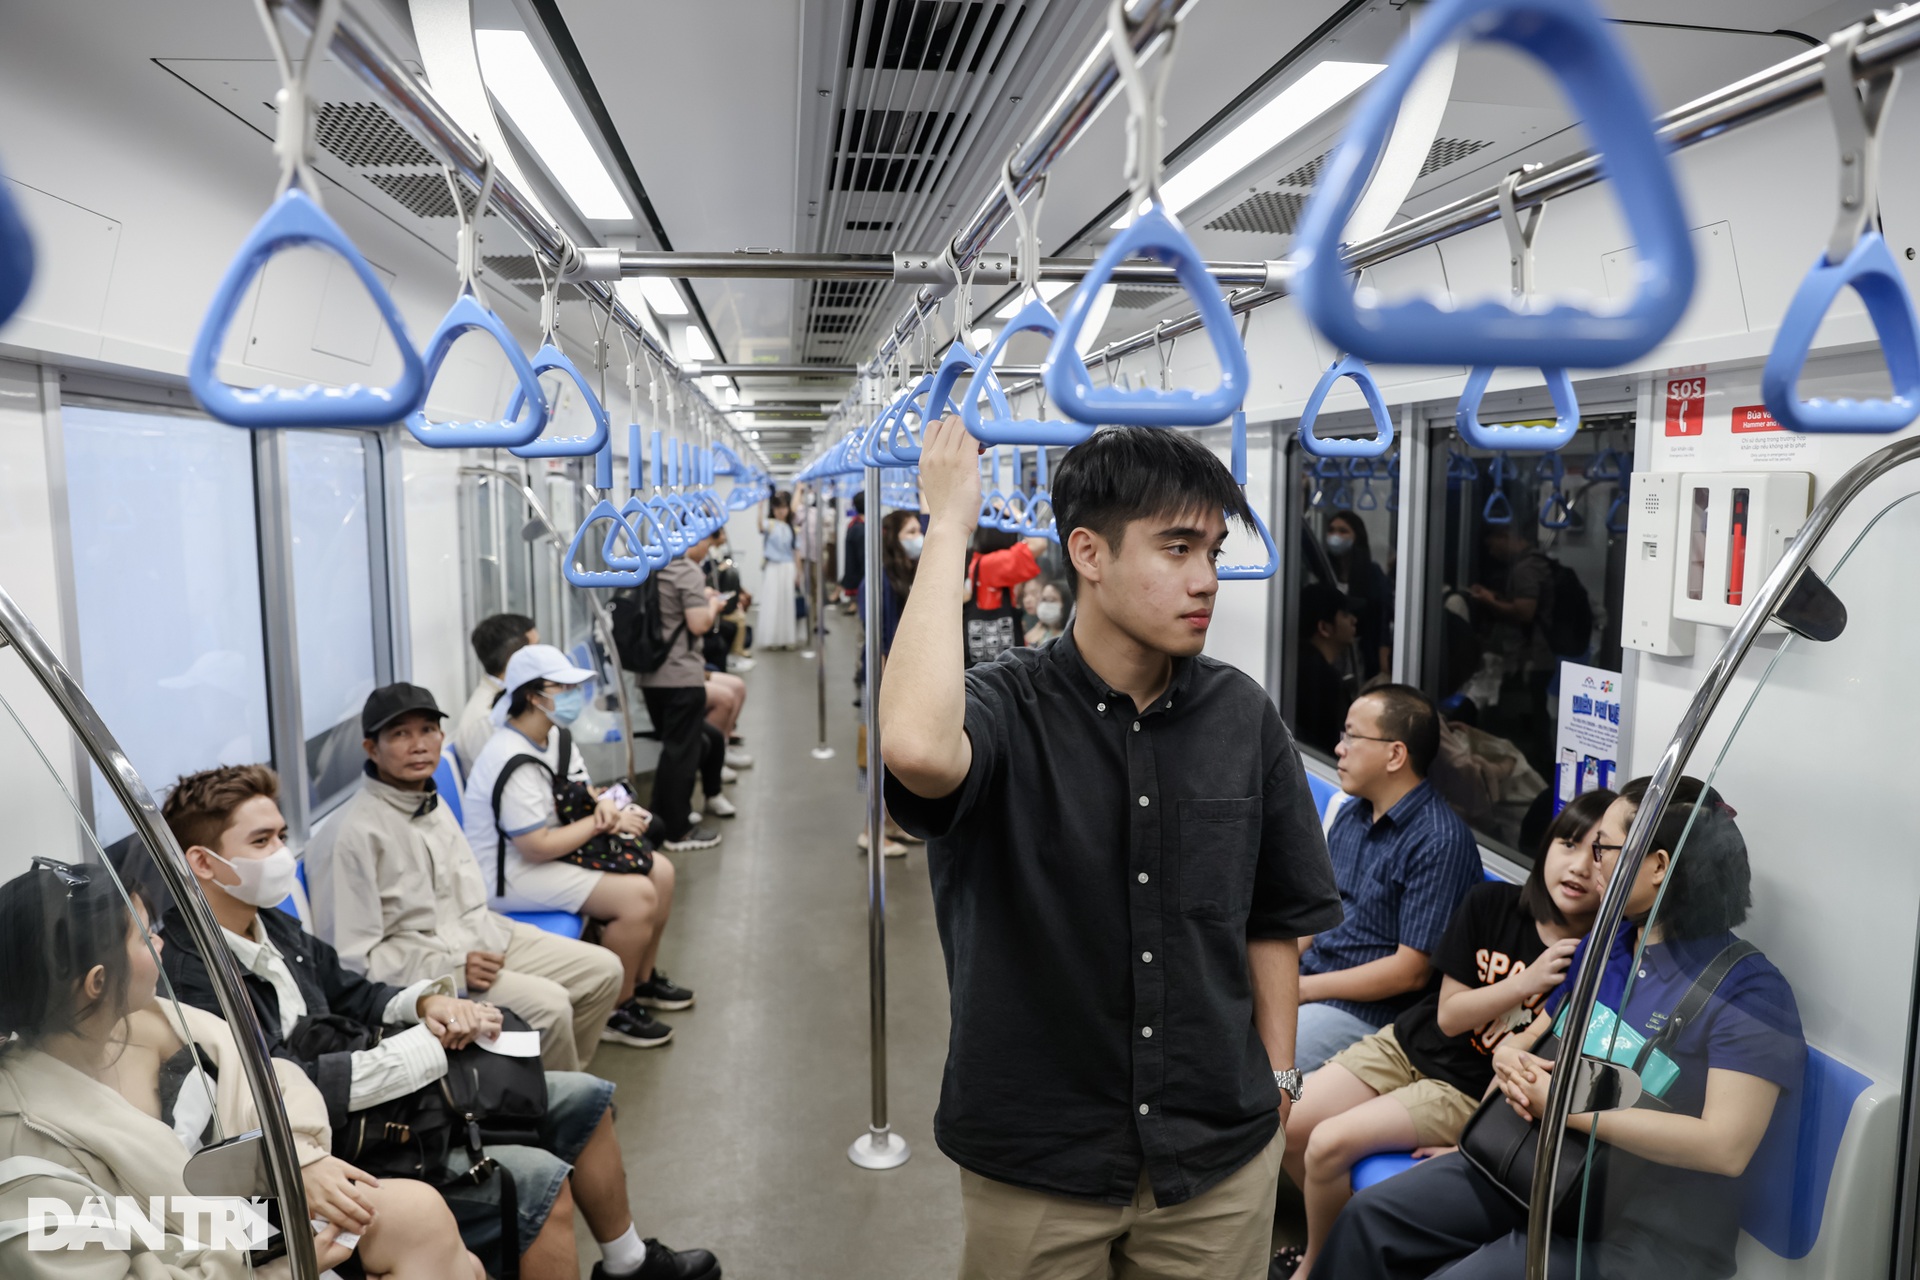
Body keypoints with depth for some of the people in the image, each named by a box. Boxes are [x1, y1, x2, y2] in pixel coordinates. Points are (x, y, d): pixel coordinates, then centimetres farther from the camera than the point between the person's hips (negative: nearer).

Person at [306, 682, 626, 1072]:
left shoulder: (432, 803, 11)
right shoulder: (350, 834, -17)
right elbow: (353, 958, -18)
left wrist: (494, 936, 5)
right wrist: (451, 968, -23)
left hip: (476, 938, 9)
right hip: (416, 966, -9)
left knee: (603, 969, 2)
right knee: (548, 1005, -26)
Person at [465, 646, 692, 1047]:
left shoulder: (554, 735, 3)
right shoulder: (513, 762, -27)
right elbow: (536, 847, -28)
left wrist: (604, 804, -11)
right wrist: (601, 823, -19)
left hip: (544, 852, 10)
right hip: (512, 874, -10)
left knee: (660, 871, 4)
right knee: (637, 895, -22)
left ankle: (642, 978, 22)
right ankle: (615, 1011, -4)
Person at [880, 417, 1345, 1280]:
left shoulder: (1242, 716, -4)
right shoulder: (1003, 709, -16)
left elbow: (1273, 916, 7)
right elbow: (917, 749, -40)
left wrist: (1276, 1079, 6)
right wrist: (948, 529, -30)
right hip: (1033, 1168, -2)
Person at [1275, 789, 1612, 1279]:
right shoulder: (1491, 904, -8)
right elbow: (1448, 1014, -7)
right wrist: (1525, 983, -23)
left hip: (1472, 1091, -4)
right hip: (1408, 1043, 5)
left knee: (1329, 1144, -20)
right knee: (1287, 1125, -6)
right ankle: (1330, 1230, 24)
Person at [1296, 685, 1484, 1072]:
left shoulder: (1439, 841, -18)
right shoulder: (1349, 815, 9)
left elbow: (1411, 972, -19)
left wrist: (1303, 988, -16)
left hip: (1366, 1011, -8)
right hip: (1303, 980, 8)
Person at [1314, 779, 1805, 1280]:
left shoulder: (1749, 990, -17)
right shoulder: (1601, 944, 7)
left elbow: (1726, 1147, -27)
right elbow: (1534, 1036, 17)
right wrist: (1510, 1056, -8)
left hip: (1635, 1237, -7)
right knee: (1368, 1217, -1)